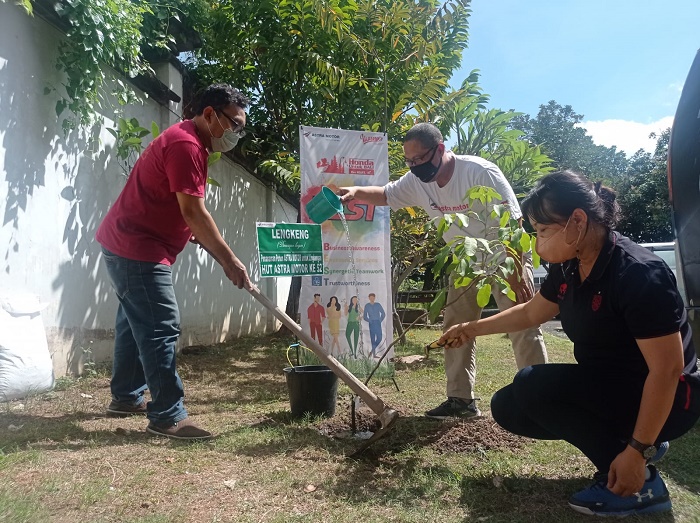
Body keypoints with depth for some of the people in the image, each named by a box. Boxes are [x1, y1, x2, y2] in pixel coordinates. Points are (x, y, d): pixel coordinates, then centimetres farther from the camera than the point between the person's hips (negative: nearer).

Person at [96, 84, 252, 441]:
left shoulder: (188, 143, 15)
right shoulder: (185, 145, -18)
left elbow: (186, 213, 18)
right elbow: (194, 213, -23)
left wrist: (221, 257, 15)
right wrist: (229, 260, -19)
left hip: (127, 244, 11)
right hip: (138, 250, -11)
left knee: (136, 323, 17)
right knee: (161, 328, -10)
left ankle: (126, 397, 30)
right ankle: (168, 416, -4)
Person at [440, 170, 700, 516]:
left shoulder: (640, 274, -28)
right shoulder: (568, 268, -4)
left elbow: (667, 370, -27)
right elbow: (530, 312, 14)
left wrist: (637, 453, -25)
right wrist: (470, 329, 14)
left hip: (665, 400, -8)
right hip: (605, 390, 8)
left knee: (532, 385, -26)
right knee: (508, 407, 3)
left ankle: (641, 485, -12)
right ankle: (622, 438, 10)